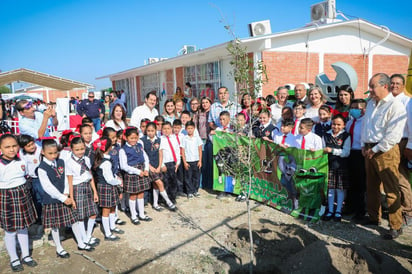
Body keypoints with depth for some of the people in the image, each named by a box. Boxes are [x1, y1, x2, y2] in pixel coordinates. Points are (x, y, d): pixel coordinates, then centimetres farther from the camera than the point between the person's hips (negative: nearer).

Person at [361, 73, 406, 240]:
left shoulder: (395, 106, -12)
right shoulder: (371, 103, 14)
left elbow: (393, 135, -19)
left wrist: (375, 150, -14)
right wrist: (364, 145, 9)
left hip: (386, 152, -8)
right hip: (370, 151, 8)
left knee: (391, 190, -2)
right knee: (371, 187, 16)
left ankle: (396, 227, 10)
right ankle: (374, 218, 31)